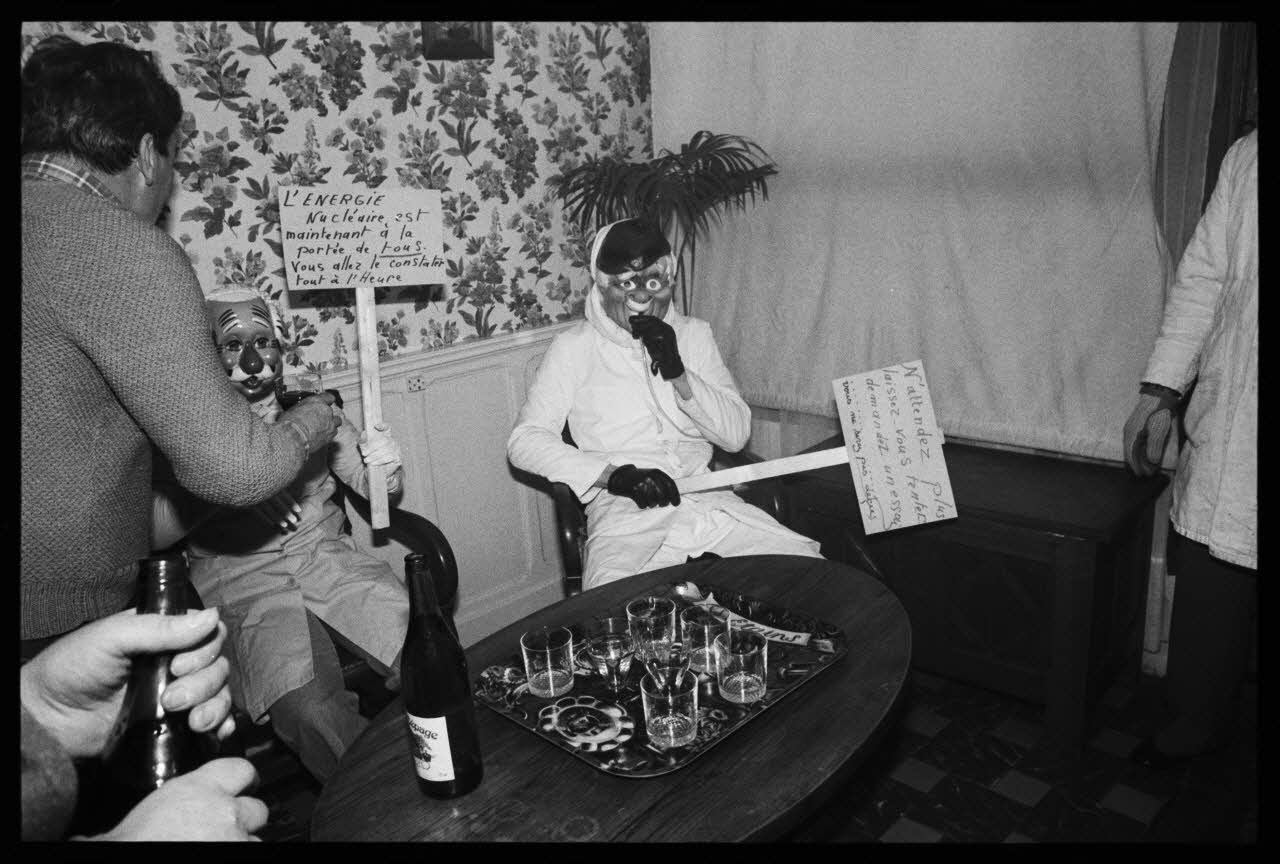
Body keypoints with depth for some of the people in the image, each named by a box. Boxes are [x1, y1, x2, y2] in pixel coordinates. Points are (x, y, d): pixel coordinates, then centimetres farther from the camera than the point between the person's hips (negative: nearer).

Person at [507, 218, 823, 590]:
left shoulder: (693, 333, 14)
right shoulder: (575, 347, 4)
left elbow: (736, 434, 6)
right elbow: (524, 440, -5)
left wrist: (678, 373, -10)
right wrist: (614, 474, -18)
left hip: (706, 498, 4)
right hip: (624, 512, -4)